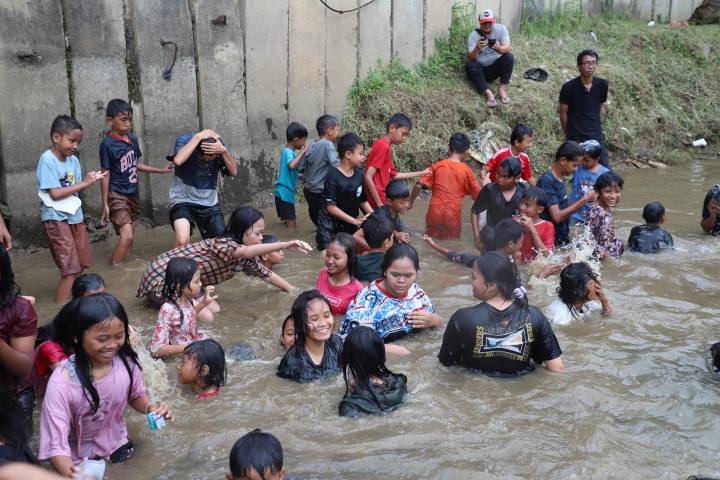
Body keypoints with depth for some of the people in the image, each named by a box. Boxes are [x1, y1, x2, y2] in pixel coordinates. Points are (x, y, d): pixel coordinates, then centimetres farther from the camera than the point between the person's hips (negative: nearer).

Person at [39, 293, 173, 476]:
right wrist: (71, 473, -47)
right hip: (79, 461, -3)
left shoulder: (127, 362, -18)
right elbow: (56, 444, -30)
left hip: (118, 447, 4)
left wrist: (150, 406, -18)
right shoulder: (62, 382, -29)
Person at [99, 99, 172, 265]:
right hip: (117, 195, -7)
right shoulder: (107, 144, -13)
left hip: (133, 194, 7)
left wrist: (161, 170, 17)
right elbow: (105, 175, -10)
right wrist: (105, 205, -9)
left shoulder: (132, 138, 5)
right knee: (126, 236, -18)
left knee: (130, 238, 9)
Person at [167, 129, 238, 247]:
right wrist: (198, 136, -31)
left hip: (209, 202, 4)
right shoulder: (185, 140, -15)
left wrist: (224, 151, -31)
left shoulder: (218, 145, -7)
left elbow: (233, 171, -15)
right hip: (182, 200, -4)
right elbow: (178, 160, -35)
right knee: (182, 242, -27)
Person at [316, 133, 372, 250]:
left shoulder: (359, 174, -1)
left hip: (349, 225, 5)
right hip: (330, 226, -5)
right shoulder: (333, 176, -18)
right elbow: (331, 206, -19)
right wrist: (355, 221, -20)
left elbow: (363, 200, 9)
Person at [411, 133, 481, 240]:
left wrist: (411, 202, 9)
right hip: (453, 215, -1)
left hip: (435, 213, 1)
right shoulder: (466, 170, -3)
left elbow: (418, 186, -5)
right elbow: (478, 195, 1)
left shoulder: (436, 166, -1)